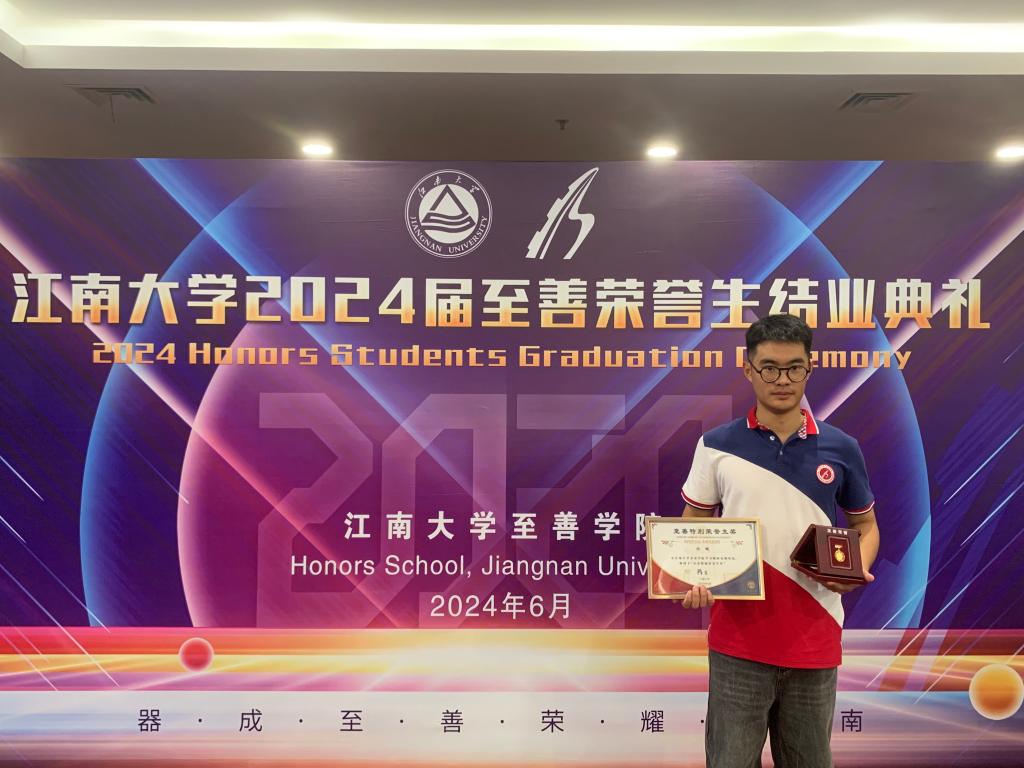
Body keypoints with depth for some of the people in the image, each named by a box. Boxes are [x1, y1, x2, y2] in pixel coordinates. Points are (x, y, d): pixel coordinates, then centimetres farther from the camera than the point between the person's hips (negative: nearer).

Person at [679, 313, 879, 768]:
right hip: (737, 639, -1)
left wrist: (857, 570, -8)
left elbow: (865, 526, 13)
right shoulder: (716, 445, -2)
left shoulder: (841, 449, 2)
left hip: (814, 639, 2)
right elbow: (691, 527, 6)